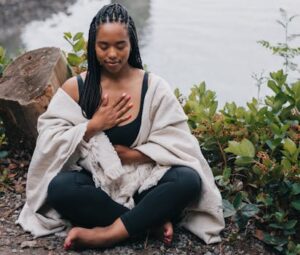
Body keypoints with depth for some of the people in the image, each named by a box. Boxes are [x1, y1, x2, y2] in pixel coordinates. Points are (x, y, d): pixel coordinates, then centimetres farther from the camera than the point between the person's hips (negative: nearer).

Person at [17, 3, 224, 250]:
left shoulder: (154, 86, -4)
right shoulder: (75, 88, -2)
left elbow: (176, 143, -5)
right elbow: (50, 142, -5)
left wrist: (132, 155, -16)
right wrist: (93, 126, -16)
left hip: (144, 180, 0)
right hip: (96, 182, 0)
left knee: (189, 180, -28)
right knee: (58, 187, -31)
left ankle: (109, 233, -25)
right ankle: (152, 220, -22)